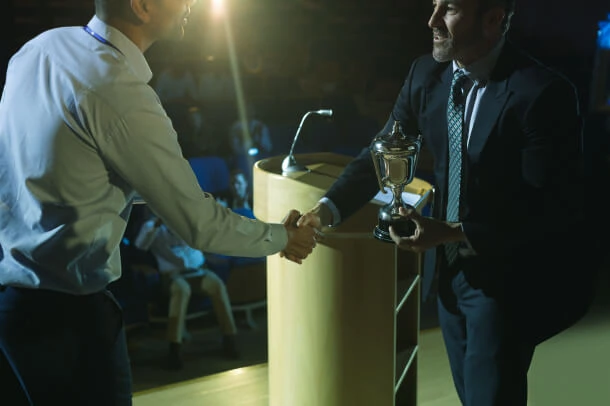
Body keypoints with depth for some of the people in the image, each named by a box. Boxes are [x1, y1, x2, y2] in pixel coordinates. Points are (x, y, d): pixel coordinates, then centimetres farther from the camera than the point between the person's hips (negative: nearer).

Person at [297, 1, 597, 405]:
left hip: (506, 277, -6)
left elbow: (554, 207, -23)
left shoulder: (543, 93, -24)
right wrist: (328, 207, -14)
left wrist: (454, 233, -28)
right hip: (450, 267, 6)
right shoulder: (426, 73, -5)